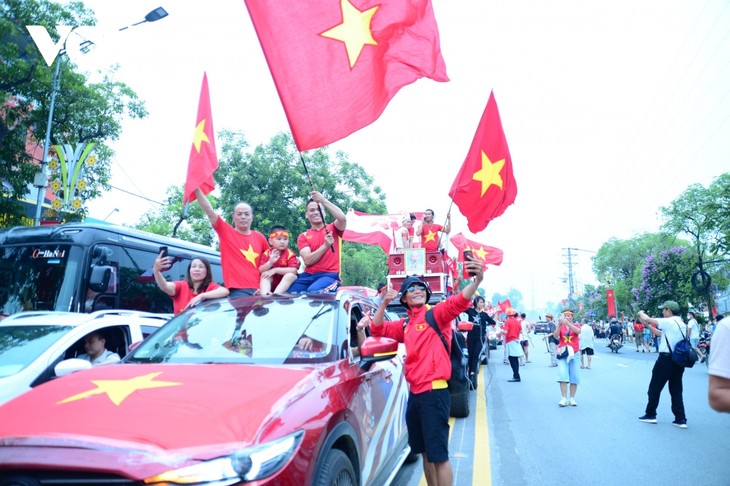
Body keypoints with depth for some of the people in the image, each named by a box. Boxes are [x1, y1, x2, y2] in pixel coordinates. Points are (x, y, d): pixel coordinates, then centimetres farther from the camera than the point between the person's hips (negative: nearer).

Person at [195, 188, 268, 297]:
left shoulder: (259, 237, 14)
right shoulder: (226, 232, 5)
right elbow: (209, 211, -4)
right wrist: (196, 188, -12)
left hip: (258, 290, 4)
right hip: (237, 290, -4)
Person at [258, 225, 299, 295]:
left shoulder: (289, 254, -10)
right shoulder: (267, 253, -1)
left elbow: (294, 270, -23)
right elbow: (260, 270, -8)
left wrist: (275, 270, -25)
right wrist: (270, 262, -28)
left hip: (286, 284, -2)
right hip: (271, 283, 3)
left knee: (291, 275, -30)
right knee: (264, 274, -22)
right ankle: (264, 294, -43)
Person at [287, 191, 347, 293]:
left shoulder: (333, 229, 9)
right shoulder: (303, 236, 13)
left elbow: (342, 219, -17)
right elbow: (307, 261, -4)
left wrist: (323, 200, -23)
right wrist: (325, 246, -18)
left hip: (329, 275, -3)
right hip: (308, 275, 3)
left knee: (313, 291, -34)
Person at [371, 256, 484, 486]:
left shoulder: (436, 313, -7)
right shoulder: (405, 325, 14)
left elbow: (458, 303, -25)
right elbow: (377, 329, 17)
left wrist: (476, 281, -45)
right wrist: (384, 302, 3)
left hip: (434, 391, -8)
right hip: (415, 393, 8)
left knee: (439, 454, -6)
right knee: (425, 452, 19)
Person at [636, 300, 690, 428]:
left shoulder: (668, 322, -13)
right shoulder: (682, 324, 14)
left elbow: (646, 319, -13)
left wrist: (641, 313, 8)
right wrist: (648, 326, 21)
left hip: (666, 359, -8)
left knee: (654, 388, 5)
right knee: (676, 390, 11)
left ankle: (650, 415, 13)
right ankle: (681, 419, 8)